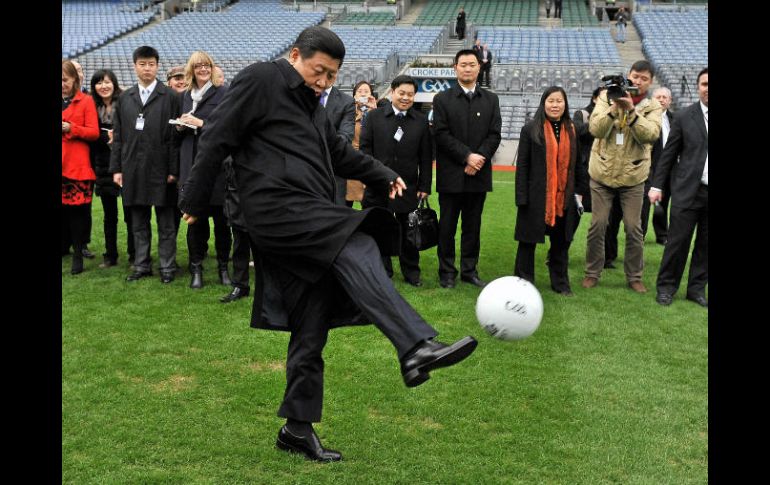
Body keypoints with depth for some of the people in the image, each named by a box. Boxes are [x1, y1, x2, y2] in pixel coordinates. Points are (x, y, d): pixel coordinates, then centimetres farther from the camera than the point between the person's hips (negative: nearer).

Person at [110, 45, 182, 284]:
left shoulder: (170, 97, -1)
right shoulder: (124, 98, 12)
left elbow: (174, 136, -5)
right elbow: (118, 136, 11)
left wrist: (173, 170, -9)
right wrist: (116, 168, 4)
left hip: (160, 169, -4)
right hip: (133, 170, 4)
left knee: (165, 223, 4)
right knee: (139, 223, 11)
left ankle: (167, 266, 13)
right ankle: (142, 266, 20)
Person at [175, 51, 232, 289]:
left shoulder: (223, 93, -1)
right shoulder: (186, 96, 16)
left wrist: (202, 124, -13)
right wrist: (180, 126, 1)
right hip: (192, 164, 4)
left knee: (221, 219, 3)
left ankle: (223, 266, 15)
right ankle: (196, 268, 12)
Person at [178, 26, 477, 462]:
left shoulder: (312, 102, 26)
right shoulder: (260, 80, 0)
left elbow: (339, 152, 32)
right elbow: (218, 139, -3)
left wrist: (385, 176, 24)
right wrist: (195, 203, -3)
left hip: (311, 218, 9)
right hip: (278, 209, -9)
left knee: (311, 331, 5)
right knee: (357, 250, -30)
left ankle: (298, 428, 14)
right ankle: (417, 348, -43)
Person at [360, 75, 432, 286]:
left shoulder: (421, 121, 5)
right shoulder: (374, 117, 2)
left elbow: (425, 157, 4)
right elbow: (365, 148, 1)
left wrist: (424, 187, 0)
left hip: (409, 186, 1)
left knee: (409, 231, 9)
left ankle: (411, 272, 20)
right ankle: (383, 271, 20)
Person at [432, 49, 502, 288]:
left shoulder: (491, 99, 10)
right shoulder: (442, 99, 2)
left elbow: (495, 135, 3)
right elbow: (441, 135, -7)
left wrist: (479, 158, -11)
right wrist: (467, 156, -14)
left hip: (479, 174, 2)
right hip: (451, 175, -2)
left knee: (473, 226, 9)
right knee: (447, 226, 4)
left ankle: (470, 270, 18)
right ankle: (447, 272, 13)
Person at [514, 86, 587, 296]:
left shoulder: (571, 131, 9)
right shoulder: (531, 129, -3)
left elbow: (577, 163, 14)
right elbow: (522, 165, -5)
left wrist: (579, 191, 7)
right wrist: (522, 198, -10)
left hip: (564, 198, 4)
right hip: (536, 197, -3)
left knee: (561, 242, 11)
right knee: (528, 241, 3)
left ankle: (560, 283, 23)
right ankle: (524, 282, 14)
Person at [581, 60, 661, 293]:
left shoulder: (652, 106, -1)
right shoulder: (607, 97, -1)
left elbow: (650, 134, -18)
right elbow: (596, 129, -14)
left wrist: (631, 110, -26)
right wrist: (614, 107, -25)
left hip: (632, 177, 0)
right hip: (602, 172, 0)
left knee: (634, 228, 5)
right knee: (598, 225, 5)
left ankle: (634, 276, 18)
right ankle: (592, 273, 19)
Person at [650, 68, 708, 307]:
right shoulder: (685, 116, 1)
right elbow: (668, 154, 3)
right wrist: (657, 185, 1)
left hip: (704, 191, 2)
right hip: (688, 190, -2)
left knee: (705, 243, 9)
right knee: (678, 240, 1)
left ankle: (697, 288, 21)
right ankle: (666, 286, 14)